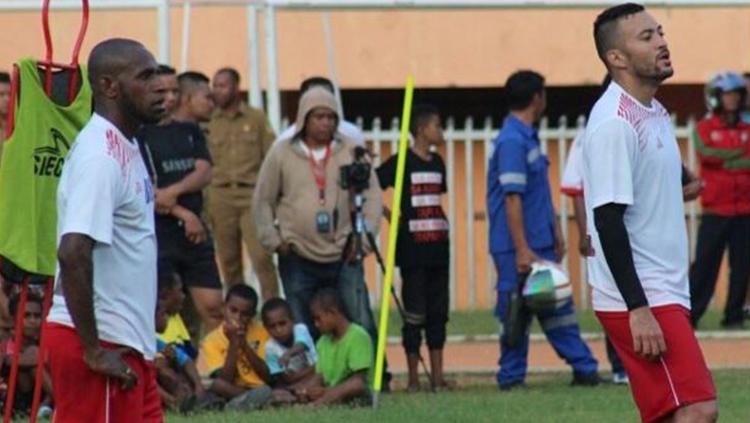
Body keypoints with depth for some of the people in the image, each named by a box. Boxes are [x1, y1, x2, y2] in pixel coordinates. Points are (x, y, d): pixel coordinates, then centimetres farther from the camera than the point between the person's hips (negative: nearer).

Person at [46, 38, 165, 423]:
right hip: (103, 346, -10)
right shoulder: (99, 156, -17)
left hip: (126, 344, 10)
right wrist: (94, 350, -24)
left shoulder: (125, 149, 14)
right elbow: (73, 252, -27)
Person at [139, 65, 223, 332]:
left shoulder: (190, 132, 14)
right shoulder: (138, 135, -3)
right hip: (158, 234, -5)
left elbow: (204, 173, 1)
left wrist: (173, 192, -18)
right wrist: (183, 214, -15)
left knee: (212, 307, 0)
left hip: (196, 233, 5)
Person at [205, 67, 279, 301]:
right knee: (229, 262, 3)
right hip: (220, 196, 2)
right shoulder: (209, 122, 9)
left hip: (252, 194, -2)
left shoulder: (256, 119, 8)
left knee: (262, 258, -12)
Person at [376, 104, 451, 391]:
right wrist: (388, 215, -13)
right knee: (414, 314, -3)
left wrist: (442, 220, 10)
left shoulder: (437, 163, 13)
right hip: (412, 250, -7)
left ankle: (437, 375, 12)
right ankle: (413, 378, 1)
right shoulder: (401, 162, -8)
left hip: (438, 248, 7)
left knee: (438, 313, 8)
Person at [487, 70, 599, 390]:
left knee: (557, 306, 11)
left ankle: (584, 369, 13)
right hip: (518, 247, -10)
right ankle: (511, 377, 5)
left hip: (540, 244, 10)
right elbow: (512, 197, -21)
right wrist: (522, 250, -24)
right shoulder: (512, 141, -17)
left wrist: (556, 234, 24)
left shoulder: (529, 138, 15)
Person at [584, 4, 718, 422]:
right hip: (638, 300, -10)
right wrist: (638, 309, -24)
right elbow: (607, 219, -20)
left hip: (667, 294, 10)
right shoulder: (614, 124, -16)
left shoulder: (655, 114, 15)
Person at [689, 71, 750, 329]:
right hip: (715, 209, -3)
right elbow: (706, 153, -14)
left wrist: (724, 161, -12)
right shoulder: (704, 129, 5)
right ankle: (690, 315, -3)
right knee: (705, 263, -7)